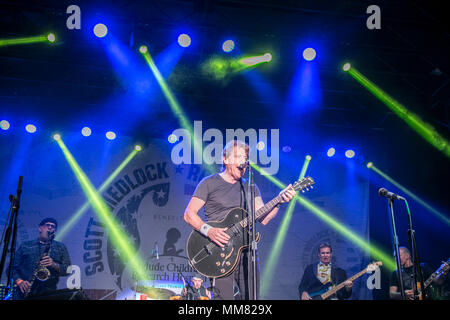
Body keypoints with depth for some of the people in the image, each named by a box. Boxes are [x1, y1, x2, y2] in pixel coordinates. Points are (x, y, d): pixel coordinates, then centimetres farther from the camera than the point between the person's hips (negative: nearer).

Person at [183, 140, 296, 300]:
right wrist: (208, 230, -19)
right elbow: (189, 214, -3)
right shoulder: (209, 183, 3)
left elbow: (263, 218, 5)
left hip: (246, 252, 5)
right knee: (224, 297, -10)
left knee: (252, 296, 3)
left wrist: (279, 201, -10)